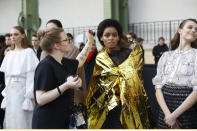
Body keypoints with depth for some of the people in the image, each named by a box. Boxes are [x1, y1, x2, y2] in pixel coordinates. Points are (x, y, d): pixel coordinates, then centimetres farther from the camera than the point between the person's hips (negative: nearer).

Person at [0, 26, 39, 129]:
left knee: (23, 123, -3)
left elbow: (31, 75, -9)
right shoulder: (9, 54, 11)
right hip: (10, 92, 6)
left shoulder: (28, 52, -6)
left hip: (22, 90, -6)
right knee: (11, 122, 9)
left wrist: (30, 96, -12)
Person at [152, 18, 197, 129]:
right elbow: (158, 87, 0)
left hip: (187, 110, -2)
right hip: (165, 108, 3)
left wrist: (174, 115, -15)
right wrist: (167, 113, -14)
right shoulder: (166, 56, 7)